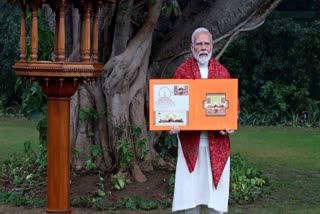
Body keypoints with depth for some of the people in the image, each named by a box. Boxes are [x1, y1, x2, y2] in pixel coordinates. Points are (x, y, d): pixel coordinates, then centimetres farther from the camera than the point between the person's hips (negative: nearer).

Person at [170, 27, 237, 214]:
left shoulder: (222, 72, 6)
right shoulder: (182, 71, 3)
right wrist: (172, 123, -18)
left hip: (217, 139, 1)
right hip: (190, 138, -1)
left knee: (216, 184, 3)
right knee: (191, 185, 1)